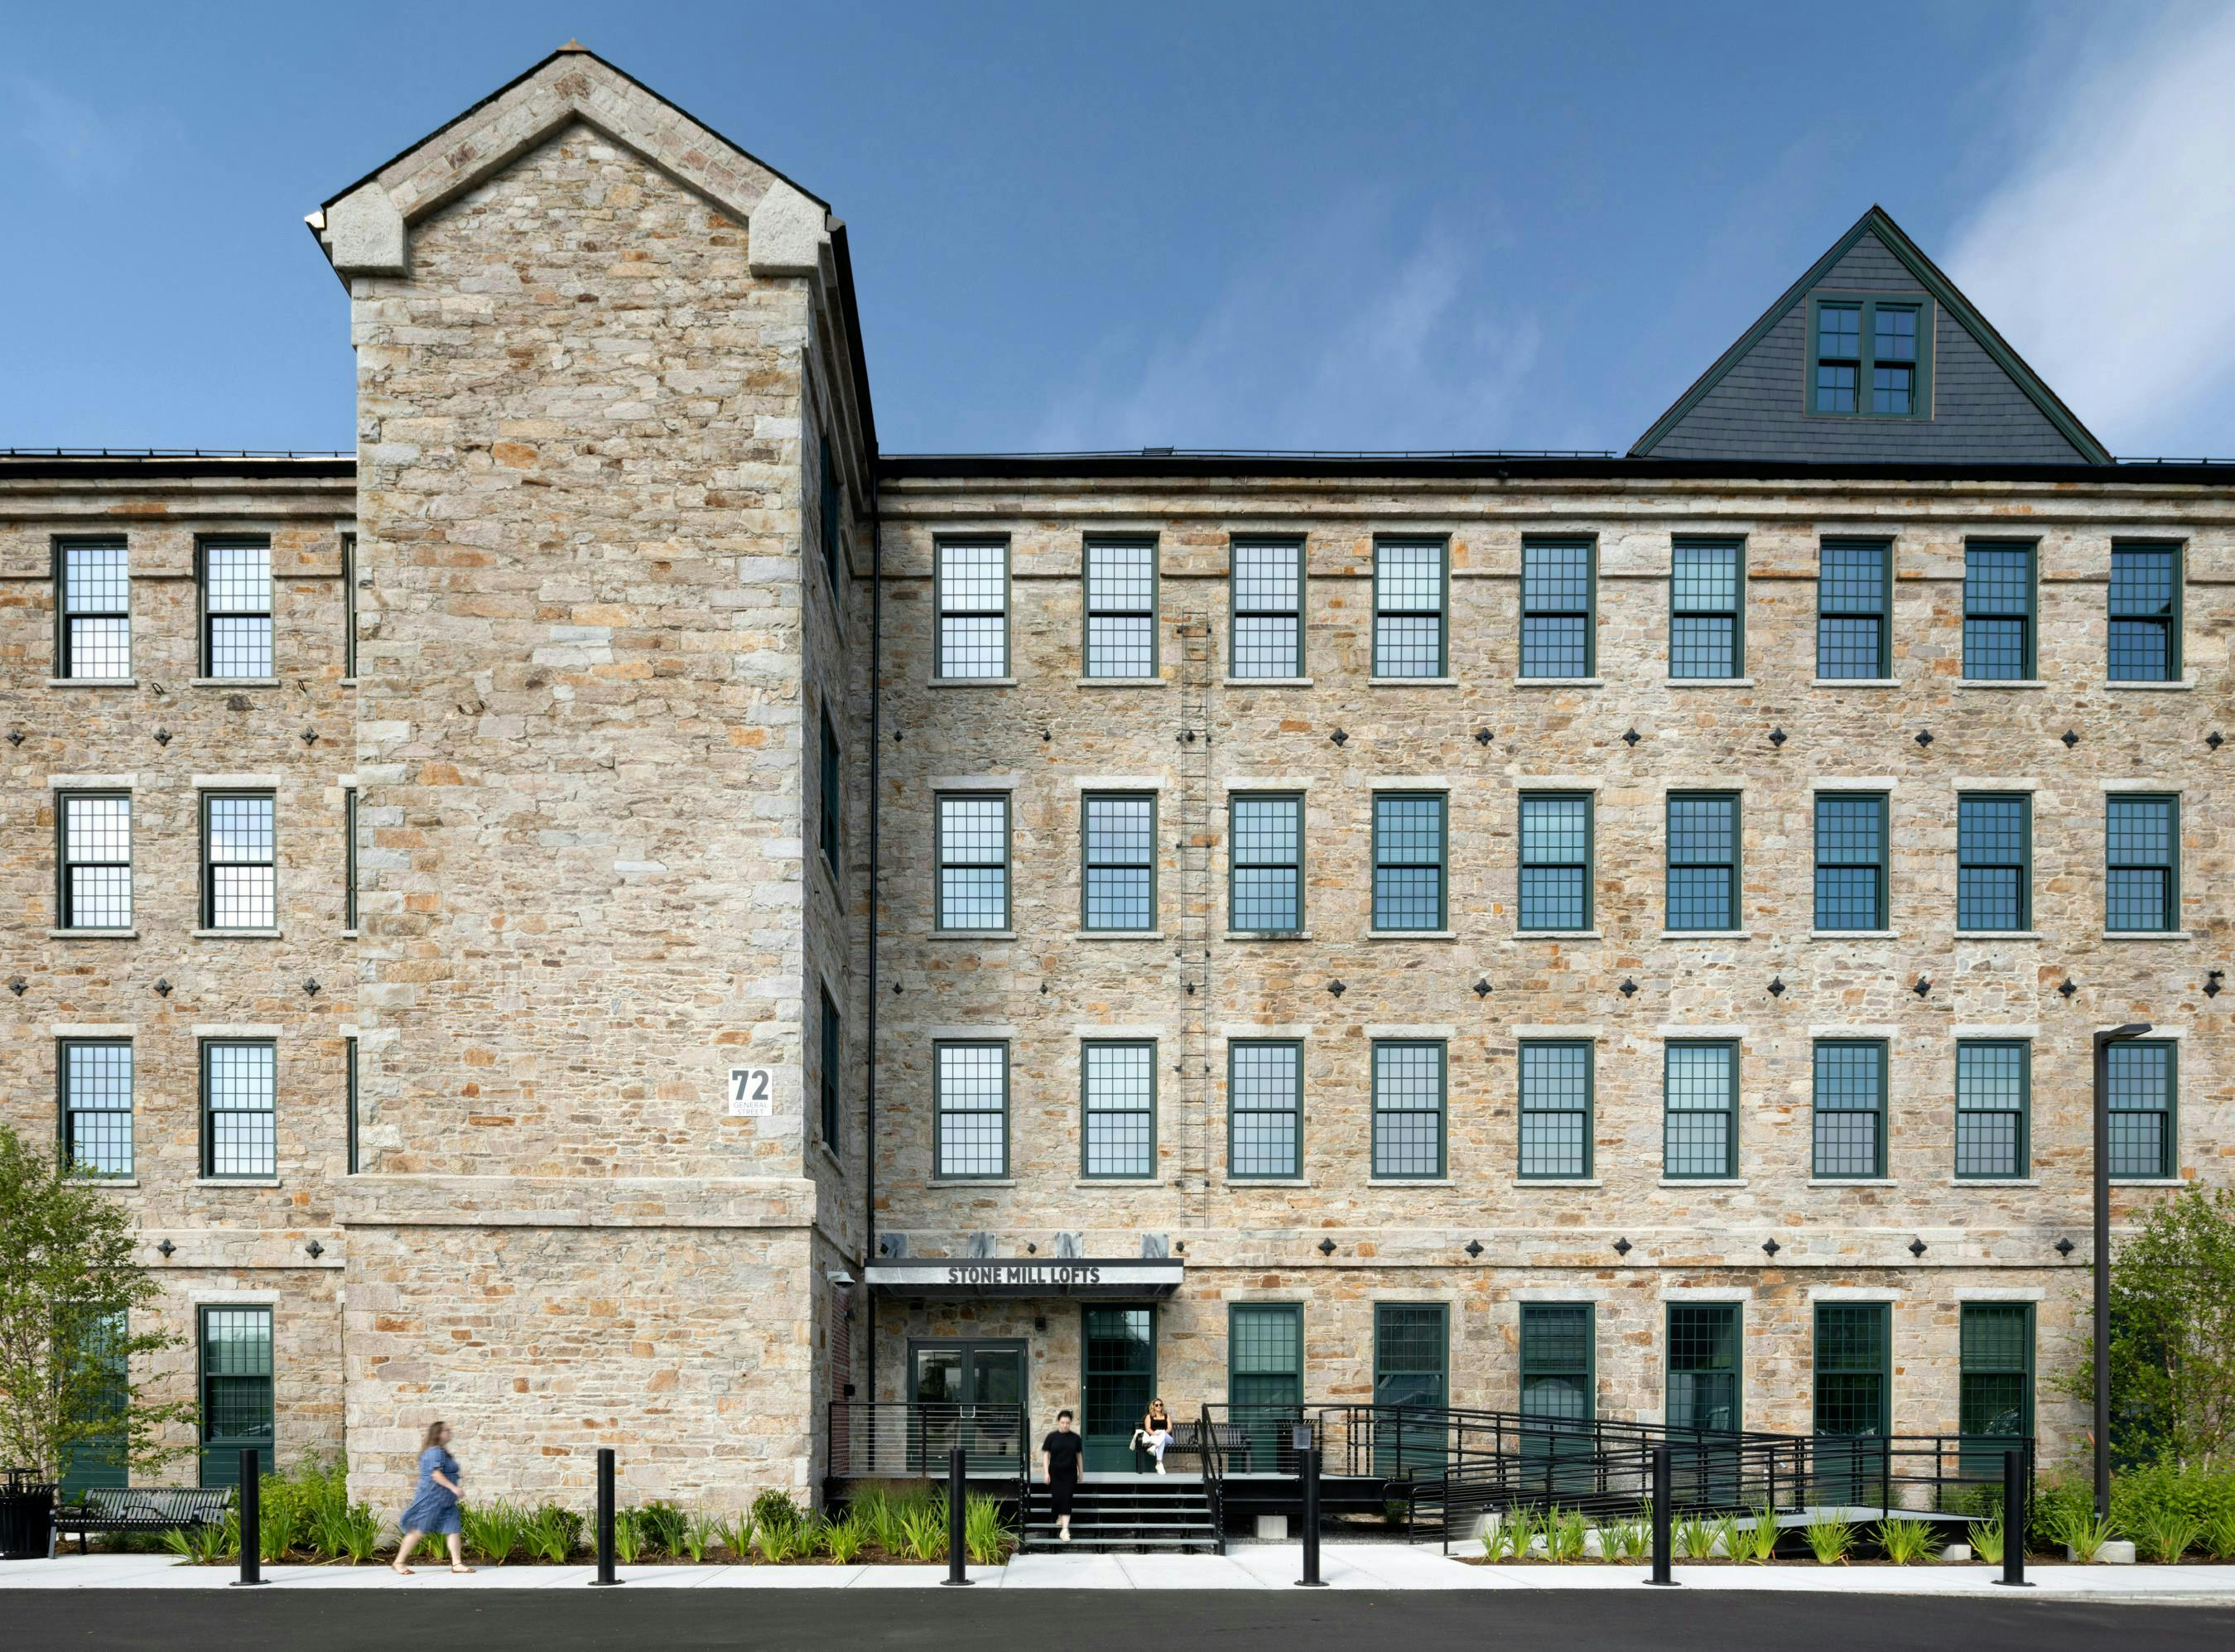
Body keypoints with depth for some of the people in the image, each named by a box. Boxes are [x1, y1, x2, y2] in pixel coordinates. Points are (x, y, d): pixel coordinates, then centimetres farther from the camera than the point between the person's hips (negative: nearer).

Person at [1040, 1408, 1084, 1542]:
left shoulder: (1075, 1438, 0)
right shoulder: (1052, 1437, -3)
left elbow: (1079, 1455, 8)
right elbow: (1046, 1455, -1)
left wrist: (1080, 1473, 12)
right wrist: (1046, 1472, -8)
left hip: (1070, 1474, 0)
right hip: (1055, 1473, 0)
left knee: (1067, 1499, -7)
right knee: (1056, 1497, 0)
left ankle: (1065, 1530, -7)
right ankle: (1060, 1516, 33)